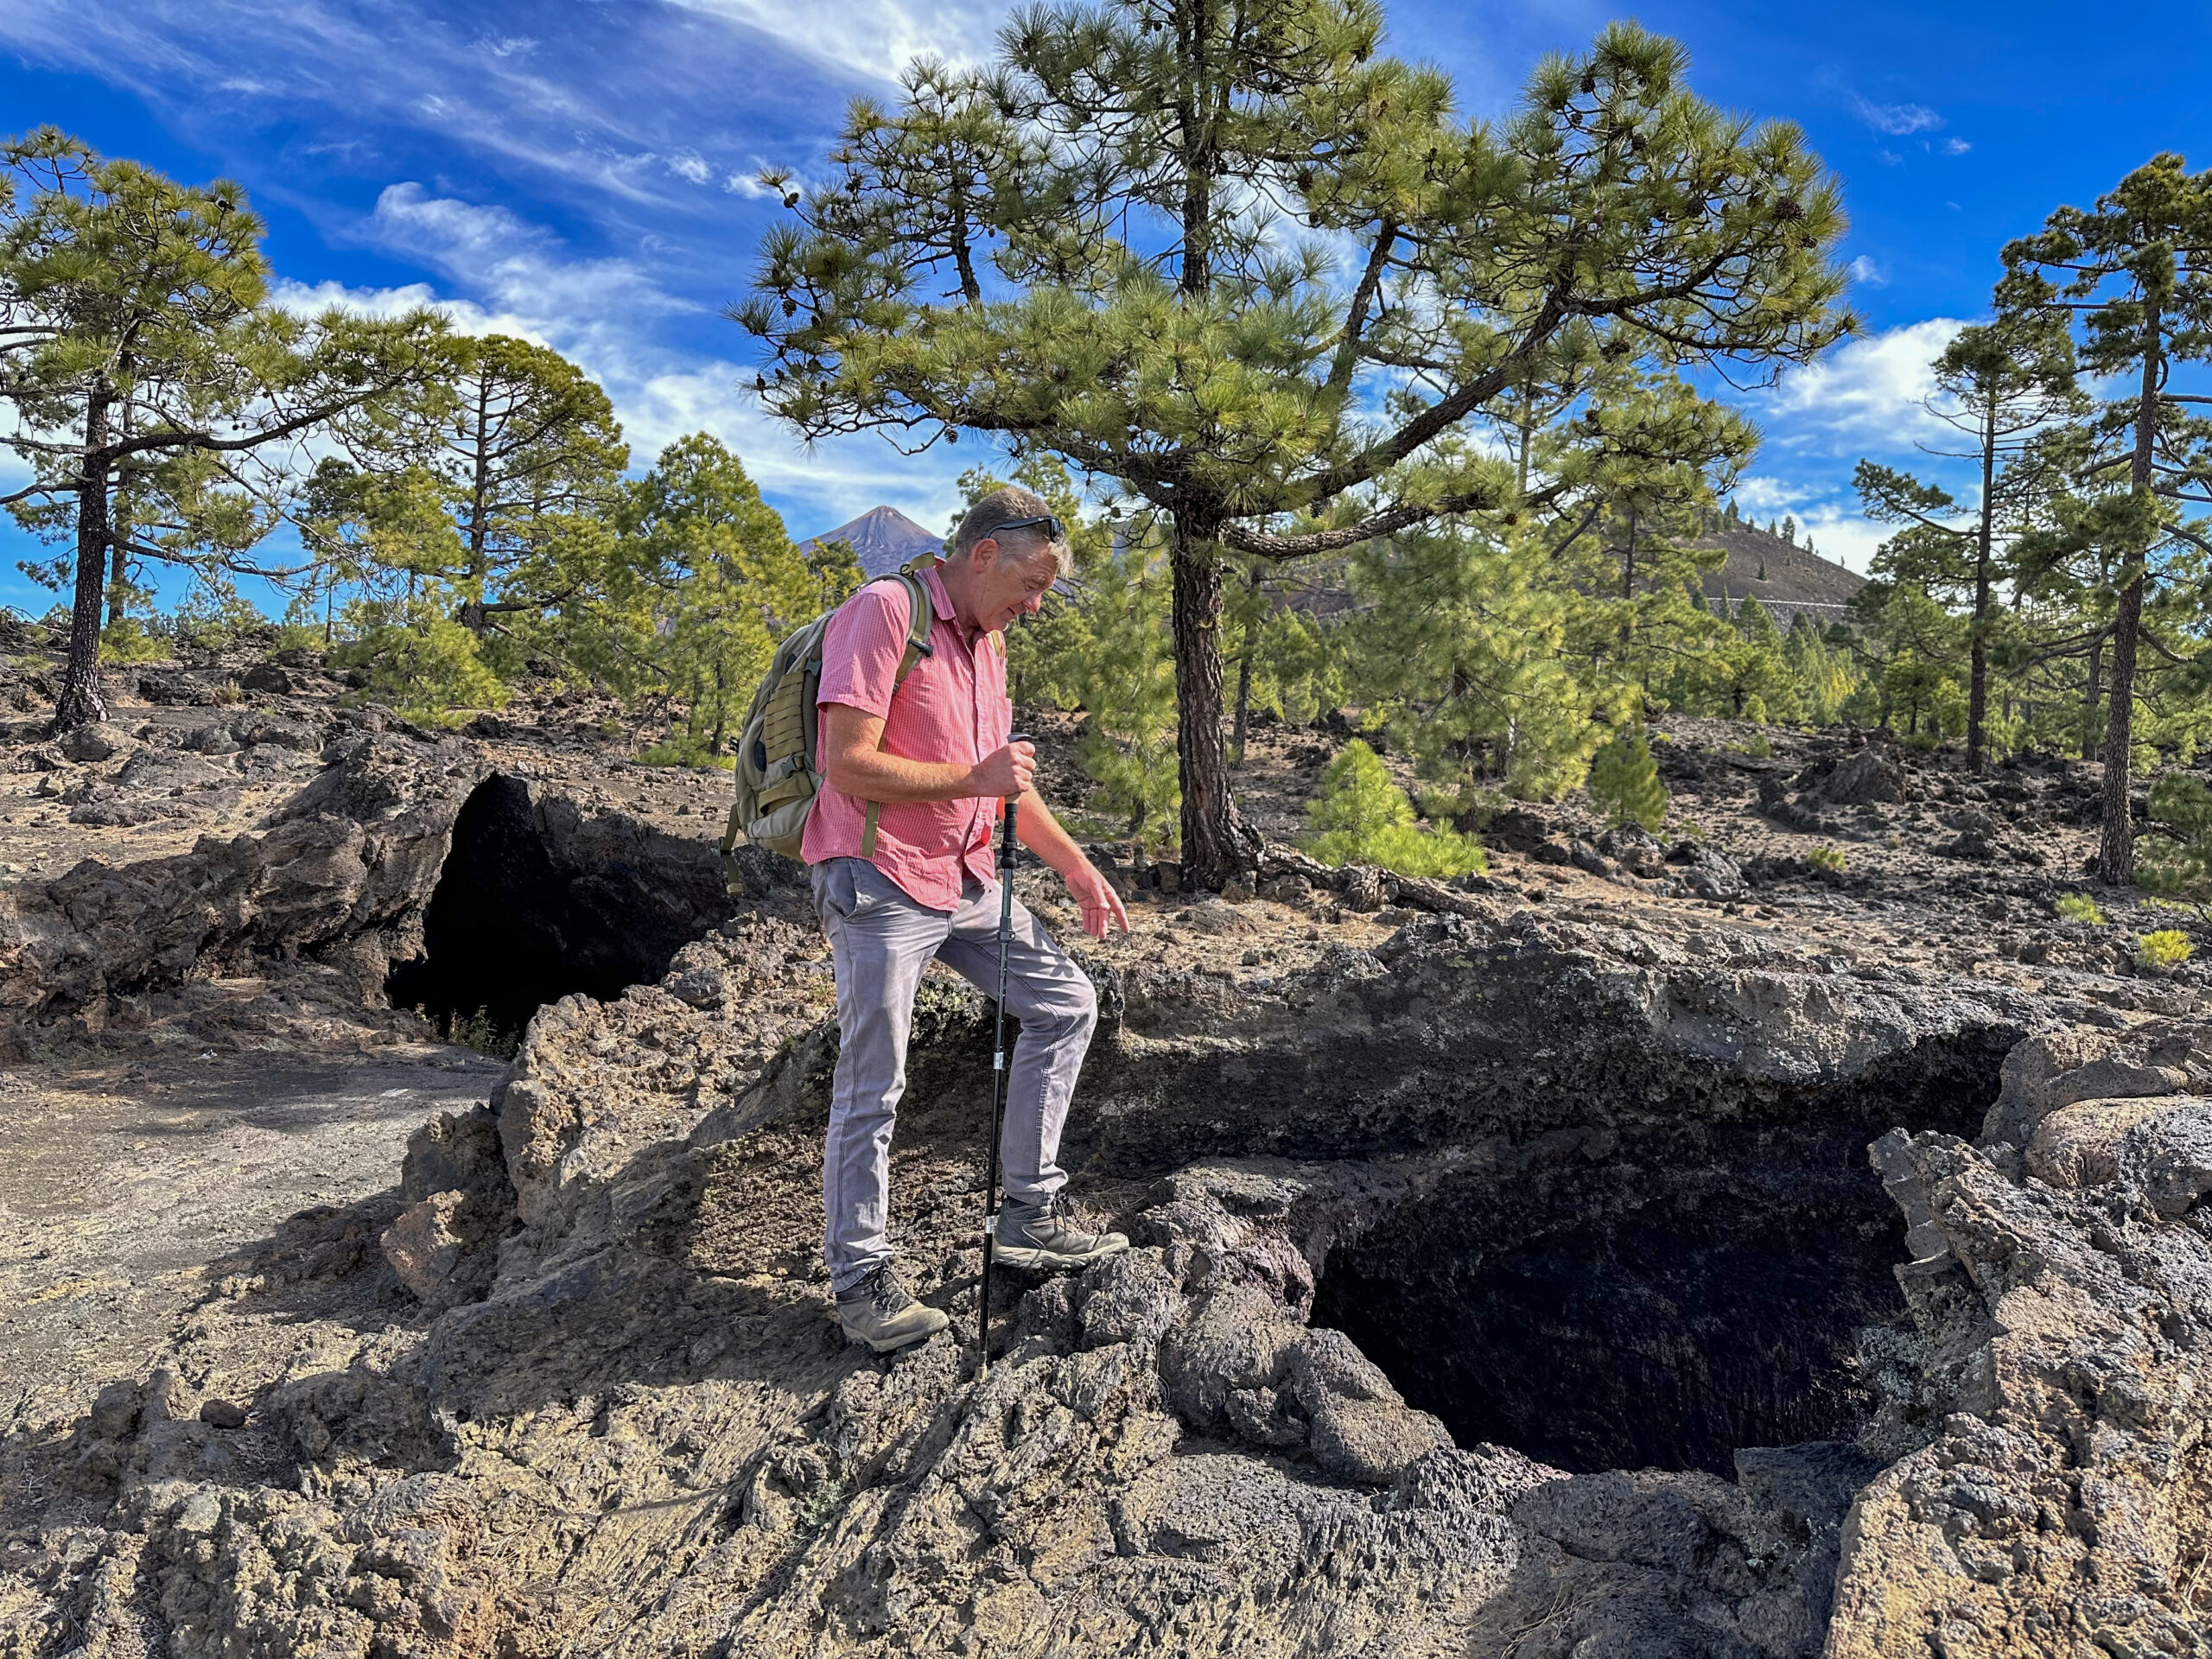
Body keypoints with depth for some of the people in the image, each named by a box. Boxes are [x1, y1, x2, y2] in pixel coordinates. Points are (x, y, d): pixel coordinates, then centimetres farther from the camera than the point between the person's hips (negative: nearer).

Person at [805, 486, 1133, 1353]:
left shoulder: (988, 641, 15)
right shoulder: (885, 612, -13)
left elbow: (1005, 779, 22)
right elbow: (845, 764, -21)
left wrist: (1078, 869, 19)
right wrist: (973, 779, -17)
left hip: (966, 881, 9)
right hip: (879, 883, -9)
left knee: (1065, 1004, 9)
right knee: (872, 1087, -2)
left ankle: (1030, 1214, 18)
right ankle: (860, 1280, 12)